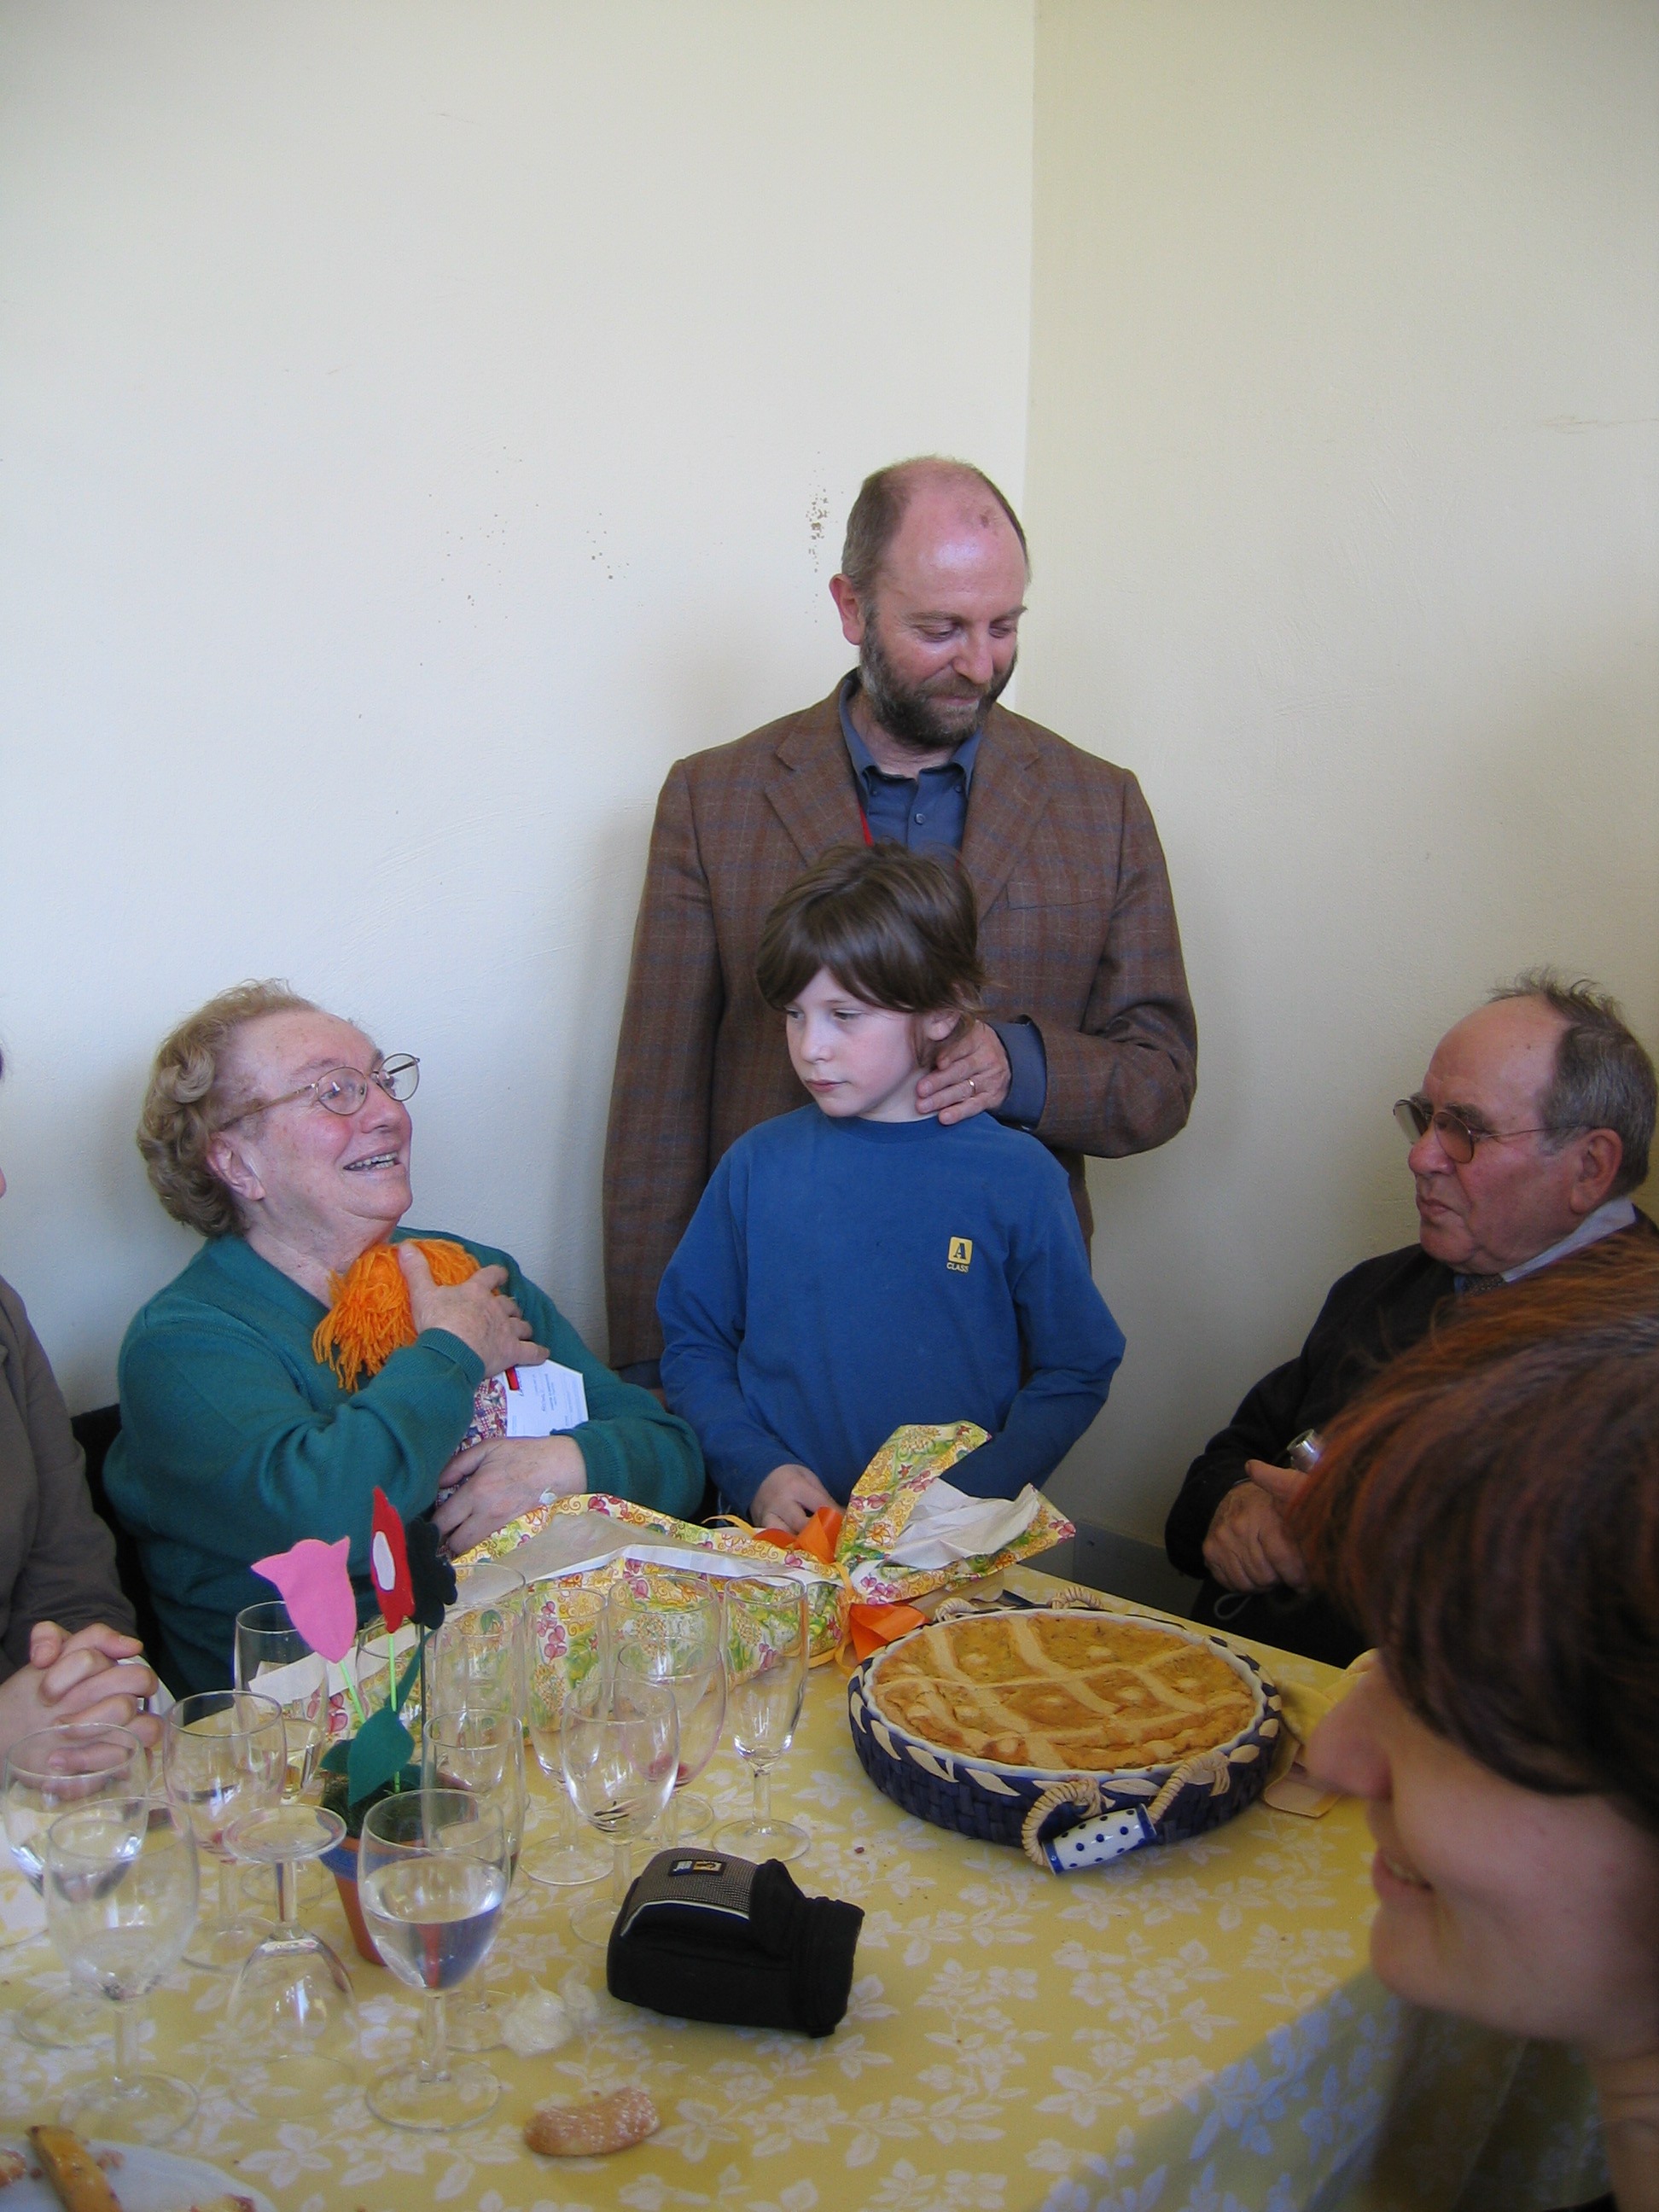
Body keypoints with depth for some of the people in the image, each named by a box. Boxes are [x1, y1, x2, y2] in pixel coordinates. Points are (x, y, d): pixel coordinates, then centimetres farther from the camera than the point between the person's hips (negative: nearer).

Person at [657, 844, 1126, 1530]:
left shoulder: (1018, 1177, 1)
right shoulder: (759, 1163, 5)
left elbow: (1074, 1371, 6)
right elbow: (693, 1341, 10)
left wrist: (967, 1498, -6)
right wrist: (757, 1472, -4)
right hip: (778, 1534, 1)